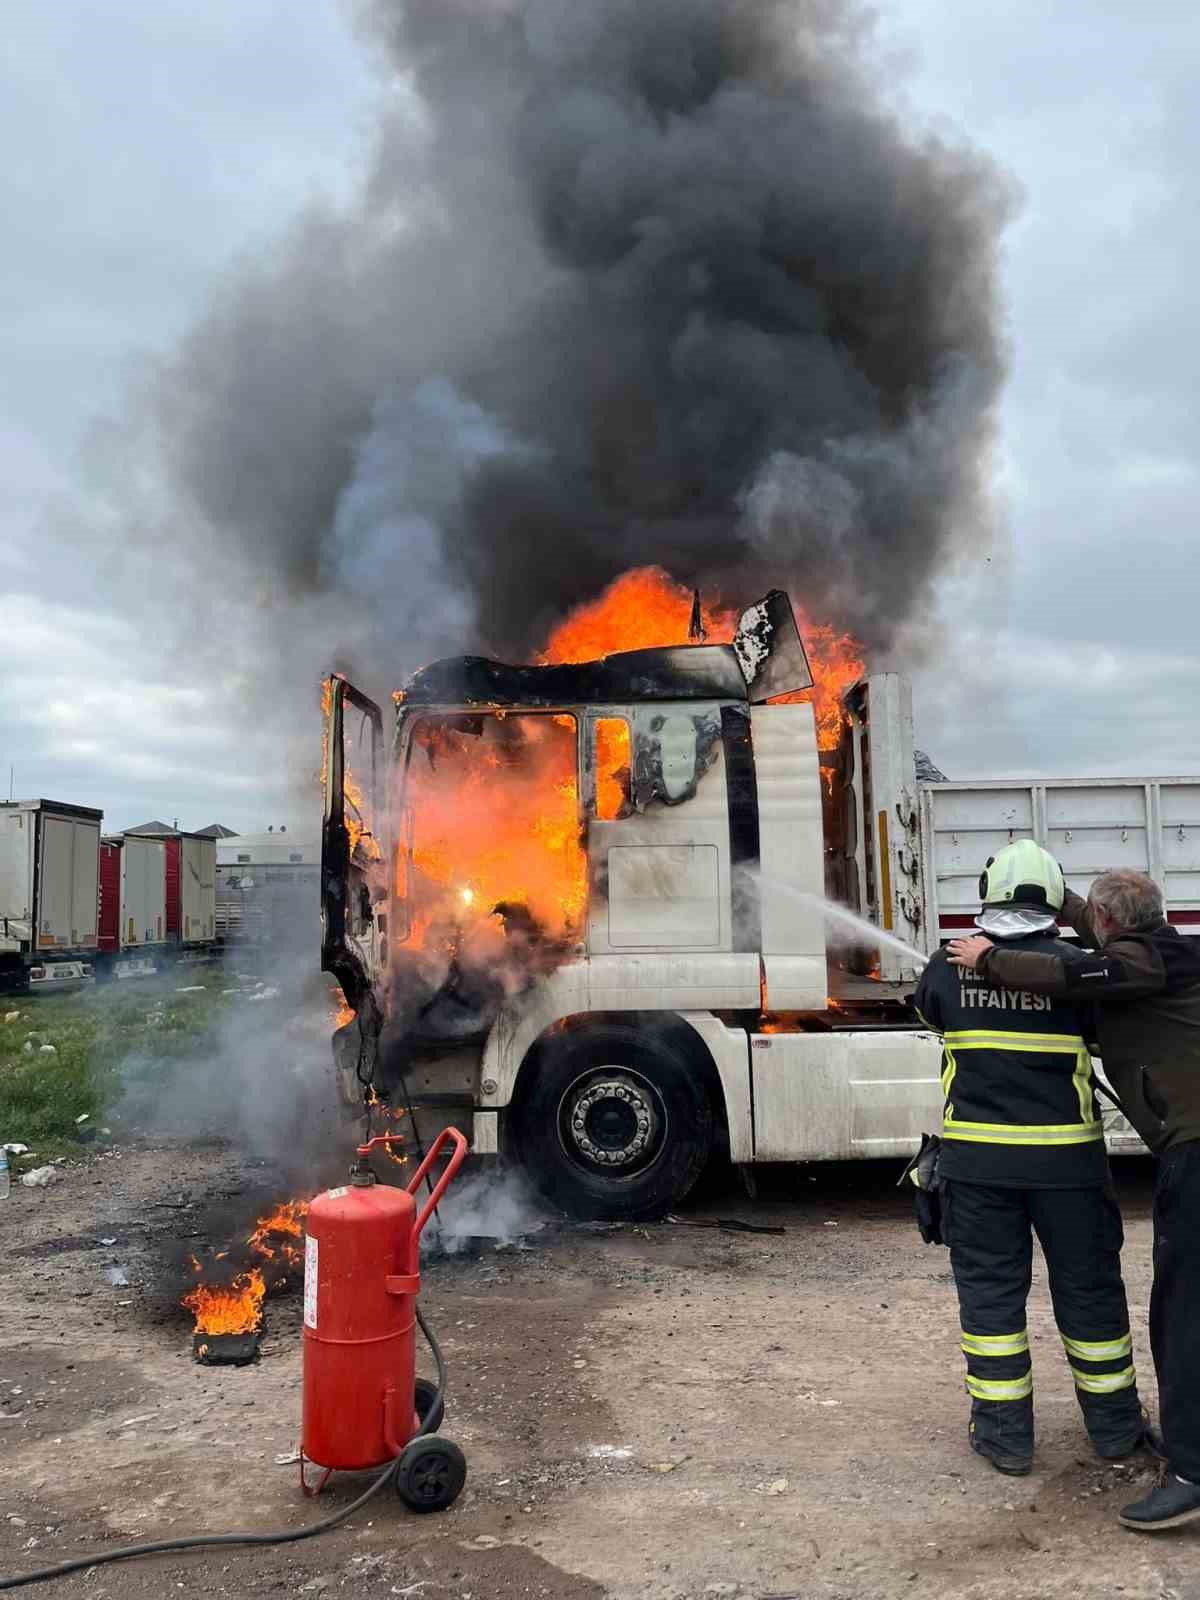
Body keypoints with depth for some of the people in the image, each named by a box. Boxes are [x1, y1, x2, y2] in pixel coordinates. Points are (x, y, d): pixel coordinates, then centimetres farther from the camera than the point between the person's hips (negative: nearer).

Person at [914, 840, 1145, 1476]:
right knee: (1087, 1286, 16)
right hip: (1065, 1158, 0)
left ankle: (1004, 1432, 18)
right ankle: (1114, 1426, 31)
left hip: (977, 1157, 1)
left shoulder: (949, 964, -4)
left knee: (989, 1288, 11)